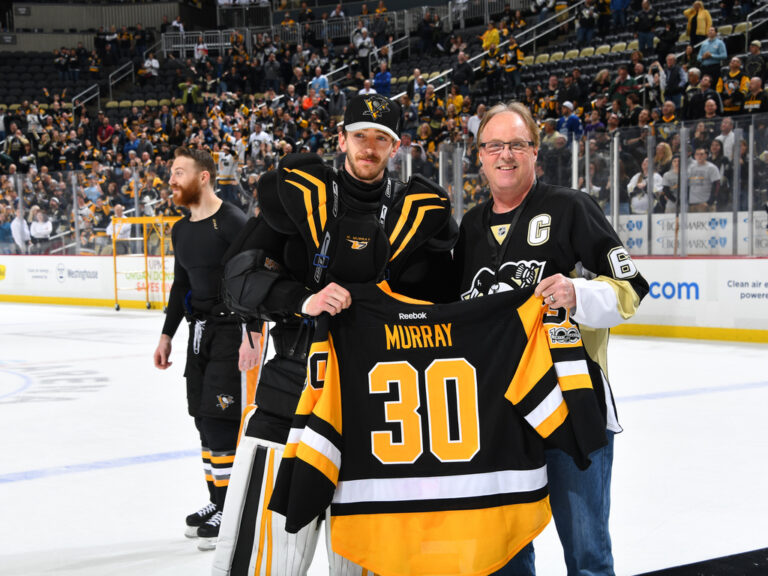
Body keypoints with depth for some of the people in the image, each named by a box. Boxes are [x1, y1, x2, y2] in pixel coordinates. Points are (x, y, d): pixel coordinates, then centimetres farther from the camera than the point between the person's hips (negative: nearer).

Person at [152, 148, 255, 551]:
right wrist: (167, 335, 22)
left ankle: (231, 513, -2)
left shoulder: (232, 222, -15)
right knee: (203, 419, 10)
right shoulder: (181, 230, 12)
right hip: (199, 331, 8)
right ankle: (217, 502, 21)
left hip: (231, 331, -8)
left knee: (219, 418, -10)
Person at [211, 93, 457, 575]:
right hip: (293, 388, -1)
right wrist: (303, 299, -19)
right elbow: (241, 278, -4)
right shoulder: (297, 193, 0)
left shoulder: (419, 213, 4)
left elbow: (437, 306, 9)